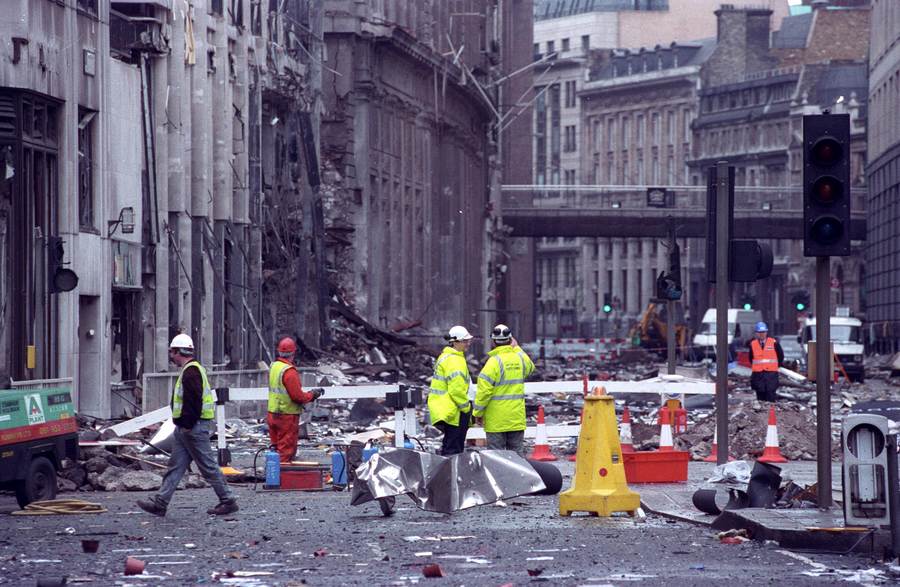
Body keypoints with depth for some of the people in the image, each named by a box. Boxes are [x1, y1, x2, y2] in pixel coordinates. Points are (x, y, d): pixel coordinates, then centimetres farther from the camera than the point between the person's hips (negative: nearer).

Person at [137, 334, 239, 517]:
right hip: (187, 428, 11)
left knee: (208, 466, -4)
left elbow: (194, 401, -24)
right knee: (175, 467, 9)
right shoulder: (190, 370, 17)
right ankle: (160, 503, 10)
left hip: (194, 428, -11)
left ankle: (228, 501, 2)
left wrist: (187, 425, -21)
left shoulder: (191, 371, -17)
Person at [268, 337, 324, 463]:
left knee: (277, 448, 16)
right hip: (287, 417, -8)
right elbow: (297, 396, -21)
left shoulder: (273, 367, 7)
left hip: (272, 414, 8)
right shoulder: (289, 372, -21)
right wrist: (312, 395, -4)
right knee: (286, 450, -2)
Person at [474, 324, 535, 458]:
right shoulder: (521, 358, 2)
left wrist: (478, 412, -5)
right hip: (517, 417, 5)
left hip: (496, 420, -5)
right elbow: (530, 368, 28)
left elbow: (484, 390, -16)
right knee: (517, 453, 11)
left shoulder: (494, 362, -15)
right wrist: (517, 348, 24)